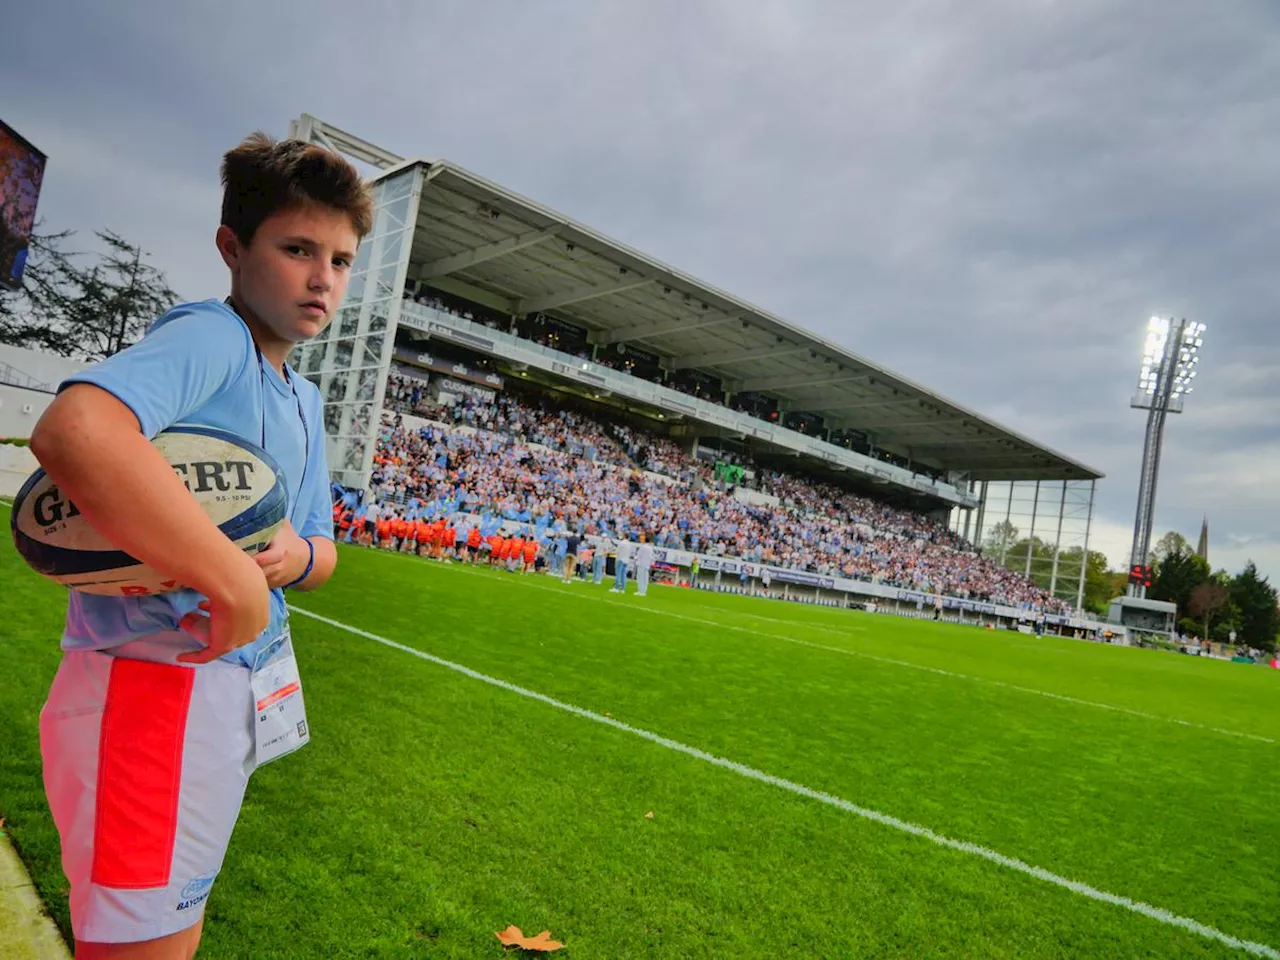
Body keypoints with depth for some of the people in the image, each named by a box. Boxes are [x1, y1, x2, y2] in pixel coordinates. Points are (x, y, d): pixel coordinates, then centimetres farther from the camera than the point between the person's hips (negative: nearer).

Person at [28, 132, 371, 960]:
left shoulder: (305, 402, 12)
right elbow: (73, 429, -36)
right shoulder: (209, 337, -15)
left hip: (248, 694, 9)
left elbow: (324, 554, 17)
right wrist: (237, 579, -31)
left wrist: (297, 556, -7)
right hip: (155, 691, -9)